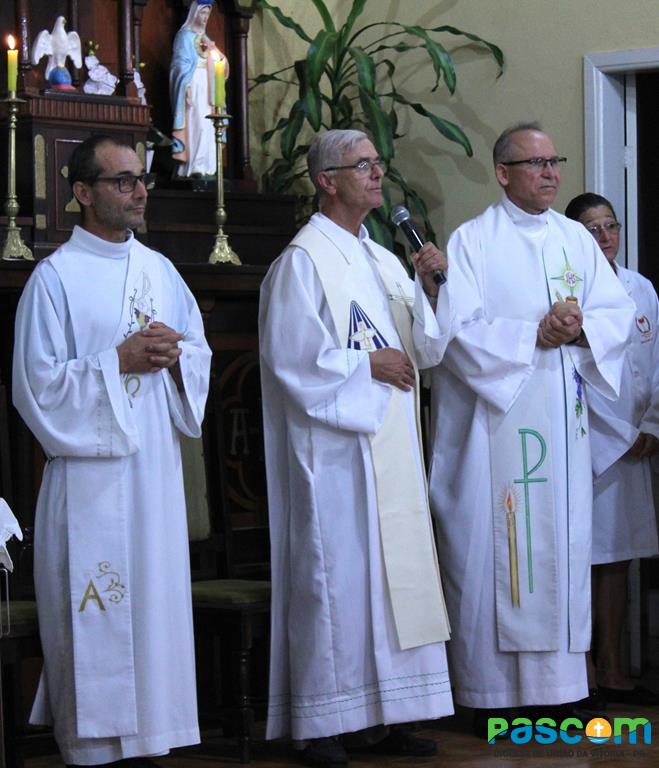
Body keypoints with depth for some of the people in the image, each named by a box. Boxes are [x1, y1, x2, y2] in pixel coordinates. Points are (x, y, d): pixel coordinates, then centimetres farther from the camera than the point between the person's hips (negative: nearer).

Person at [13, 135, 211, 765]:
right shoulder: (56, 277, -6)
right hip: (90, 474, -6)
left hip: (156, 468, 6)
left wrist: (174, 354, -5)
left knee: (155, 599, 8)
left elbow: (201, 353, 17)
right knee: (95, 613, -4)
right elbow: (37, 383, -11)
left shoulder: (160, 270, 12)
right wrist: (119, 363, -16)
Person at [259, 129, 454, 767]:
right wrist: (366, 365, -11)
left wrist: (428, 286, 0)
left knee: (393, 569, 7)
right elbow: (290, 355, -15)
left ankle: (381, 713, 13)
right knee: (335, 574, -6)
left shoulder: (383, 262, 17)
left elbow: (426, 348, 15)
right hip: (334, 445, -8)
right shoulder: (304, 260, -7)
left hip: (390, 447, 8)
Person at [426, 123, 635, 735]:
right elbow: (460, 329, -11)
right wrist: (535, 334, -16)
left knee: (562, 544, 5)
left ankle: (556, 678, 10)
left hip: (562, 420, 5)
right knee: (493, 549, -5)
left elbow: (617, 311, 8)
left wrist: (580, 328, -12)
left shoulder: (578, 240, 14)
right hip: (495, 423, -5)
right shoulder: (472, 241, -1)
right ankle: (491, 689, 0)